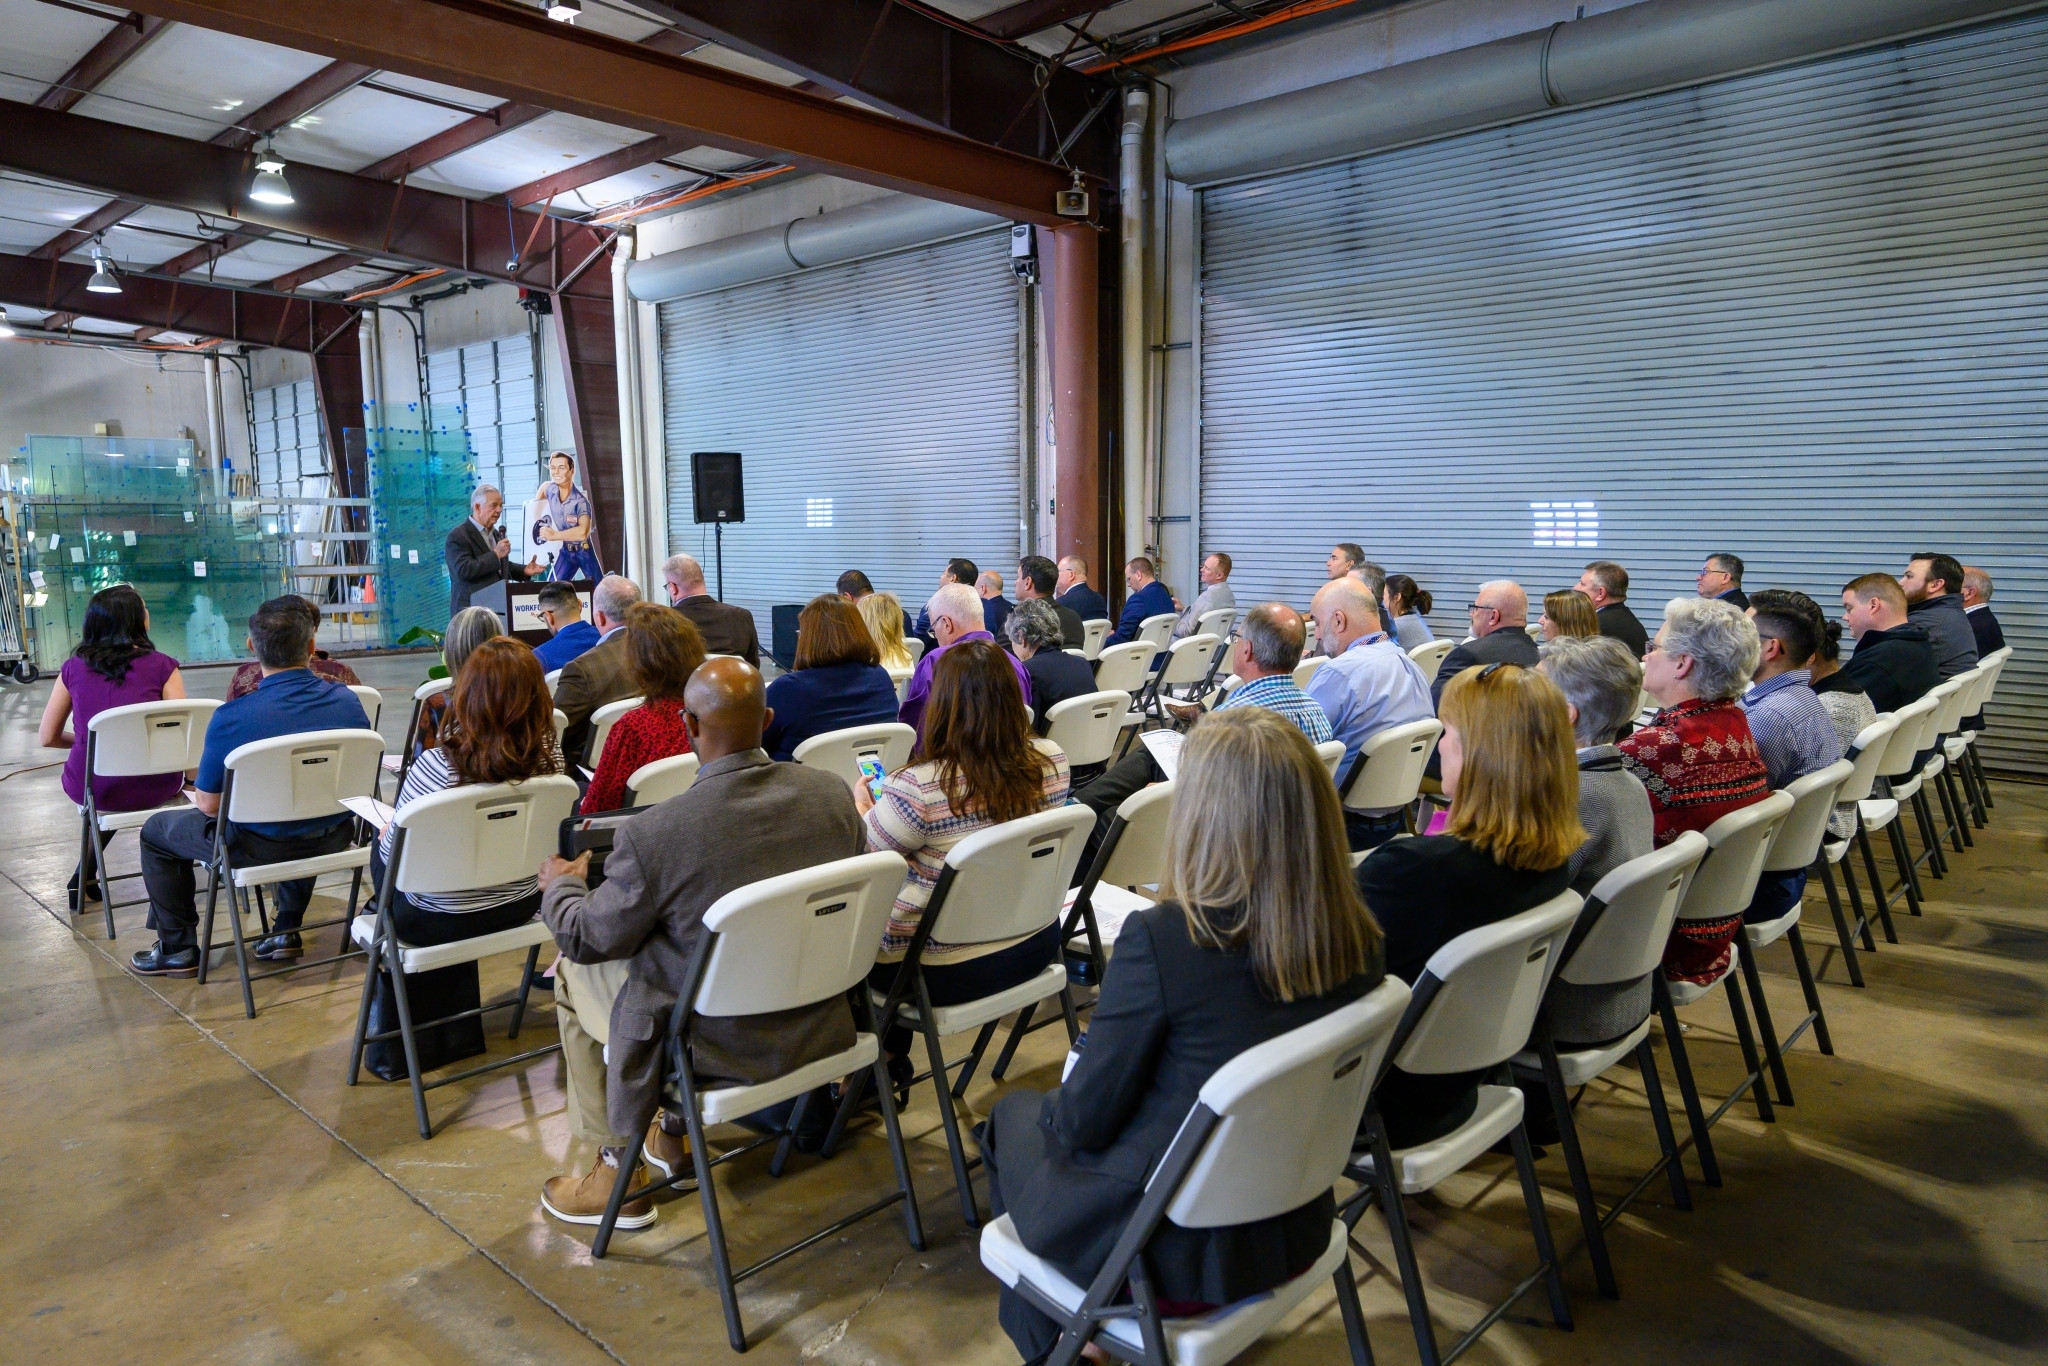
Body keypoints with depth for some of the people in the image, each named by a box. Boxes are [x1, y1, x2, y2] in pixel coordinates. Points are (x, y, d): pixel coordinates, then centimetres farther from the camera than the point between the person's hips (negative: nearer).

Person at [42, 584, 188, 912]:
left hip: (90, 789, 3)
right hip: (152, 790, -3)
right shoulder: (162, 666, -8)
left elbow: (48, 738, 7)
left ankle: (83, 879, 41)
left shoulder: (74, 668, 0)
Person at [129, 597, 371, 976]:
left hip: (260, 847, -4)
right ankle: (286, 930, 37)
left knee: (157, 831, 22)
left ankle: (178, 949, 30)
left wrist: (199, 792, 13)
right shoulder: (349, 701, -8)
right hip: (333, 840, 4)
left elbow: (208, 805, -11)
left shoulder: (231, 718, -22)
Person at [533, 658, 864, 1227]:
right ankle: (675, 1133, 45)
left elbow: (586, 939, -8)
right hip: (822, 1026, 6)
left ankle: (617, 1173, 28)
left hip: (723, 1050, -5)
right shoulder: (834, 792, -11)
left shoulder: (653, 832, -25)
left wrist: (560, 885, 15)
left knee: (576, 972, 20)